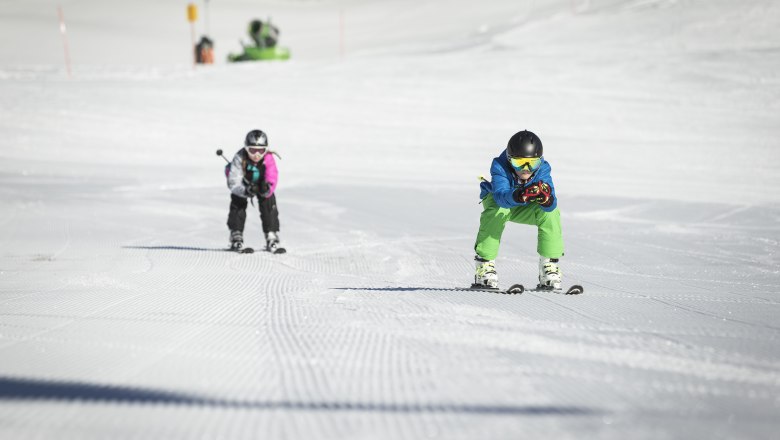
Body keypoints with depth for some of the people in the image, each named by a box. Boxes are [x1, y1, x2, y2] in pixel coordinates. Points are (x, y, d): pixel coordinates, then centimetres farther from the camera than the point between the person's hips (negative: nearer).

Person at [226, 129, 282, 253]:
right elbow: (233, 183, -40)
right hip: (242, 184, -1)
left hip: (261, 183, 1)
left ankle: (272, 237, -6)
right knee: (238, 203, -20)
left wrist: (267, 189, -63)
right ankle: (236, 236, -9)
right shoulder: (239, 159, -38)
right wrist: (246, 191, -60)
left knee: (269, 202, -15)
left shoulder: (268, 159, -35)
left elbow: (272, 179, -39)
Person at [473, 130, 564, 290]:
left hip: (525, 209, 2)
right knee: (496, 211, -37)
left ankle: (549, 264, -14)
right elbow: (501, 196, -51)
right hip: (498, 199, -2)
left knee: (551, 211, -25)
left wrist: (546, 198, -66)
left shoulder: (542, 169, -28)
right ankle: (484, 264, -28)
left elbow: (550, 204, -41)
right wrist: (518, 195, -72)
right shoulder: (500, 167, -34)